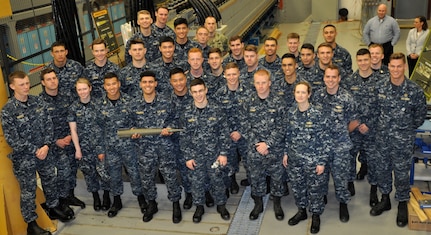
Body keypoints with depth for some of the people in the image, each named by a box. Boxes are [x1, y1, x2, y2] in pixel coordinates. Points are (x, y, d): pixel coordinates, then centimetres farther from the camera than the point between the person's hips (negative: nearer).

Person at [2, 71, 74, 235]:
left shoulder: (37, 102, 0)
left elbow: (48, 125, 2)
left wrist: (46, 145, -12)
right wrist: (35, 150, -16)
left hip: (44, 152, 5)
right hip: (24, 158, -5)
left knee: (50, 182, 20)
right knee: (28, 191, 7)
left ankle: (54, 208, 42)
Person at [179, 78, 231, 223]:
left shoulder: (216, 109, -9)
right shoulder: (187, 112, -7)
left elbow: (223, 133, -5)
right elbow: (184, 136, -2)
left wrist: (223, 153, -7)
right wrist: (187, 157, -3)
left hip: (214, 153, -1)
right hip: (195, 155, 1)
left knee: (217, 180, 12)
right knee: (196, 181, 12)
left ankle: (221, 205, 34)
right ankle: (199, 207, 33)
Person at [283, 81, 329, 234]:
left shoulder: (317, 114, -15)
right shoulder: (291, 112, -1)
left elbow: (323, 139, -12)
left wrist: (322, 161, -12)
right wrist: (286, 153, 9)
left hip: (312, 159, -4)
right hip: (294, 158, 4)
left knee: (314, 188, 10)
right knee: (297, 186, 17)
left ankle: (316, 216, 29)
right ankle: (301, 211, 38)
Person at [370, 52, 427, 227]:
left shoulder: (415, 90, -13)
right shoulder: (380, 87, -4)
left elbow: (420, 115, -1)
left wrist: (407, 129, 6)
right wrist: (383, 126, 9)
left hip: (403, 141, -3)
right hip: (382, 138, 3)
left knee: (401, 173, 8)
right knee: (382, 169, 15)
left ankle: (402, 205, 27)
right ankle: (385, 200, 35)